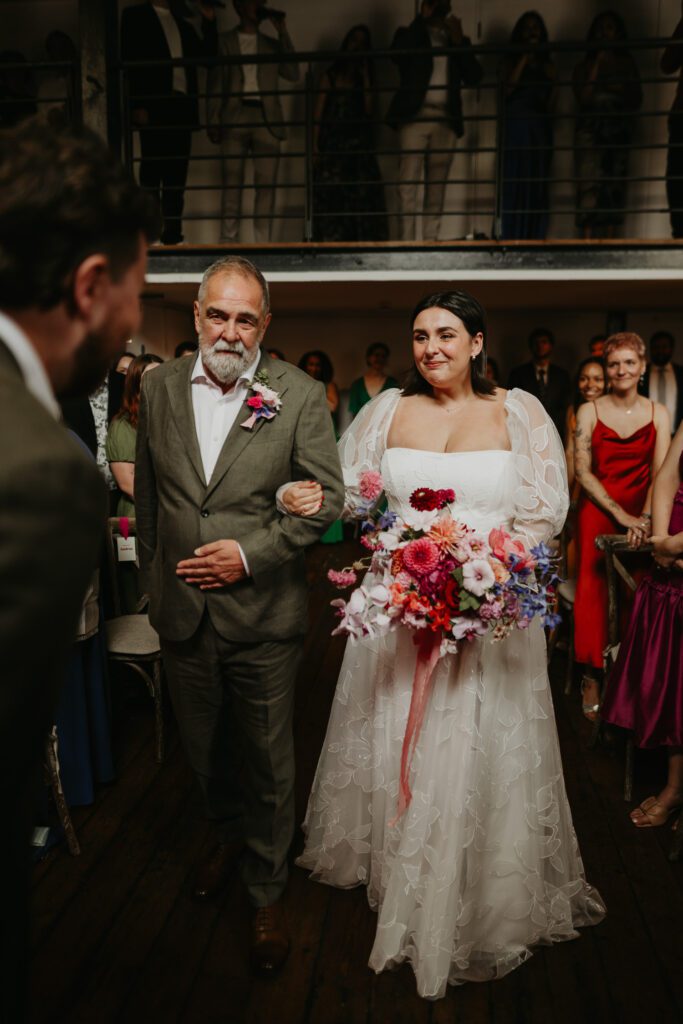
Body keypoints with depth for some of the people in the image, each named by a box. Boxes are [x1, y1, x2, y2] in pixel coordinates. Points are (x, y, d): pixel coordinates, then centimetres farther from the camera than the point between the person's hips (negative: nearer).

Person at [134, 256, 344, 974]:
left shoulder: (300, 396, -9)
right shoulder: (159, 387, 1)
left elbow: (327, 498, -8)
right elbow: (147, 495, 9)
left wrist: (251, 553, -17)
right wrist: (154, 584, 13)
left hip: (263, 616, -3)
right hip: (182, 614, 4)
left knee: (269, 764, 11)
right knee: (204, 750, 22)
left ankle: (266, 893, 34)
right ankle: (229, 836, 52)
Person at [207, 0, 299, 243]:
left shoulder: (272, 44, 21)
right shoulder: (223, 41, 14)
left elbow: (293, 74, 7)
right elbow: (214, 85, 8)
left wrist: (283, 33, 5)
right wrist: (213, 122, -3)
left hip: (267, 119, 2)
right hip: (235, 116, -2)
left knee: (266, 185, -5)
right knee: (232, 184, -6)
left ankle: (262, 243, -2)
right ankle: (229, 241, -5)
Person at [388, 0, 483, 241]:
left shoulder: (457, 41, 22)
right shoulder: (411, 34, 15)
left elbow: (474, 77, 9)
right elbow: (398, 54, -8)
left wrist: (459, 41, 0)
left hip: (446, 121, 3)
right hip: (414, 117, -3)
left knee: (437, 188, -1)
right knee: (408, 182, -13)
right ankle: (407, 241, -16)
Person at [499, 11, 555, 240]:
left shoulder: (546, 65, 18)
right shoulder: (511, 61, 11)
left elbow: (550, 104, 16)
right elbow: (508, 88, -10)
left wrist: (552, 82, 2)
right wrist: (525, 58, -8)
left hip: (540, 129, 4)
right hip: (516, 127, -4)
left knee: (538, 185, -2)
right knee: (515, 182, -12)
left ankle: (535, 237, -2)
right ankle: (513, 238, -14)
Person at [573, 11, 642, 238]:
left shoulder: (627, 64, 17)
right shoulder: (584, 66, 13)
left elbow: (636, 100, 12)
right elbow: (583, 97, -3)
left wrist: (618, 87, -3)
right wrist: (597, 66, -4)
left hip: (619, 129, 2)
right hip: (591, 129, -2)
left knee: (615, 185, -5)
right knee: (589, 184, -15)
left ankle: (609, 240, -7)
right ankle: (588, 240, -19)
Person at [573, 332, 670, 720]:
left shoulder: (658, 413, 5)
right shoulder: (589, 411, 1)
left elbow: (661, 473, -3)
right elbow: (583, 471, -5)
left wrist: (644, 519, -17)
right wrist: (621, 516, -13)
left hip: (642, 517, 1)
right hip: (598, 512, -1)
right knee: (594, 590, -4)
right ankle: (593, 677, 10)